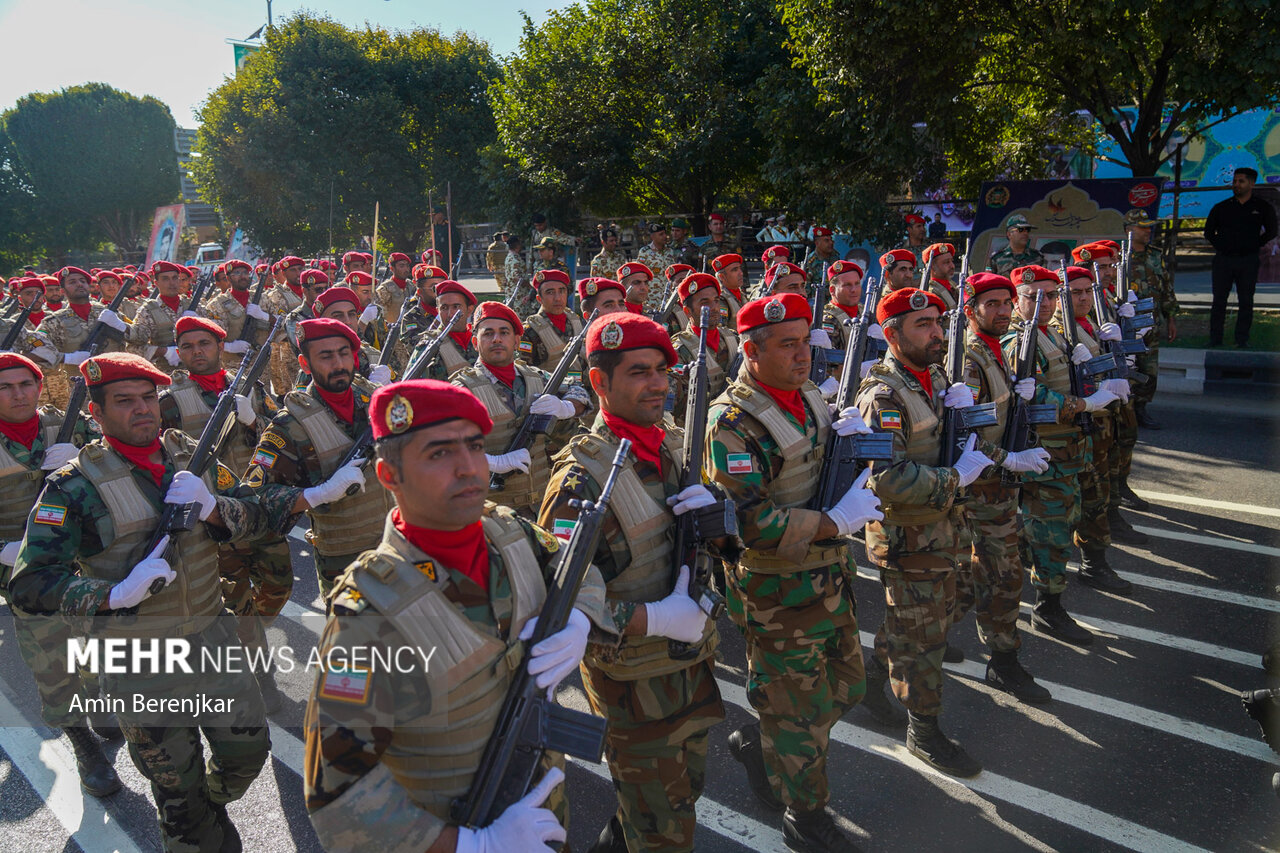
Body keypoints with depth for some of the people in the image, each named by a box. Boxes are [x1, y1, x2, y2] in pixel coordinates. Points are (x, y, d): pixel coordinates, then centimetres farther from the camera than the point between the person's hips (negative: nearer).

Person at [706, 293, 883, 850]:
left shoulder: (807, 394, 5)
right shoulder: (734, 421, -23)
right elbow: (750, 522, -28)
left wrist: (852, 438, -8)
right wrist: (837, 522, -25)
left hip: (830, 575, 8)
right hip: (778, 593, -8)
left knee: (846, 686, 22)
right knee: (800, 711, 9)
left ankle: (757, 743, 42)